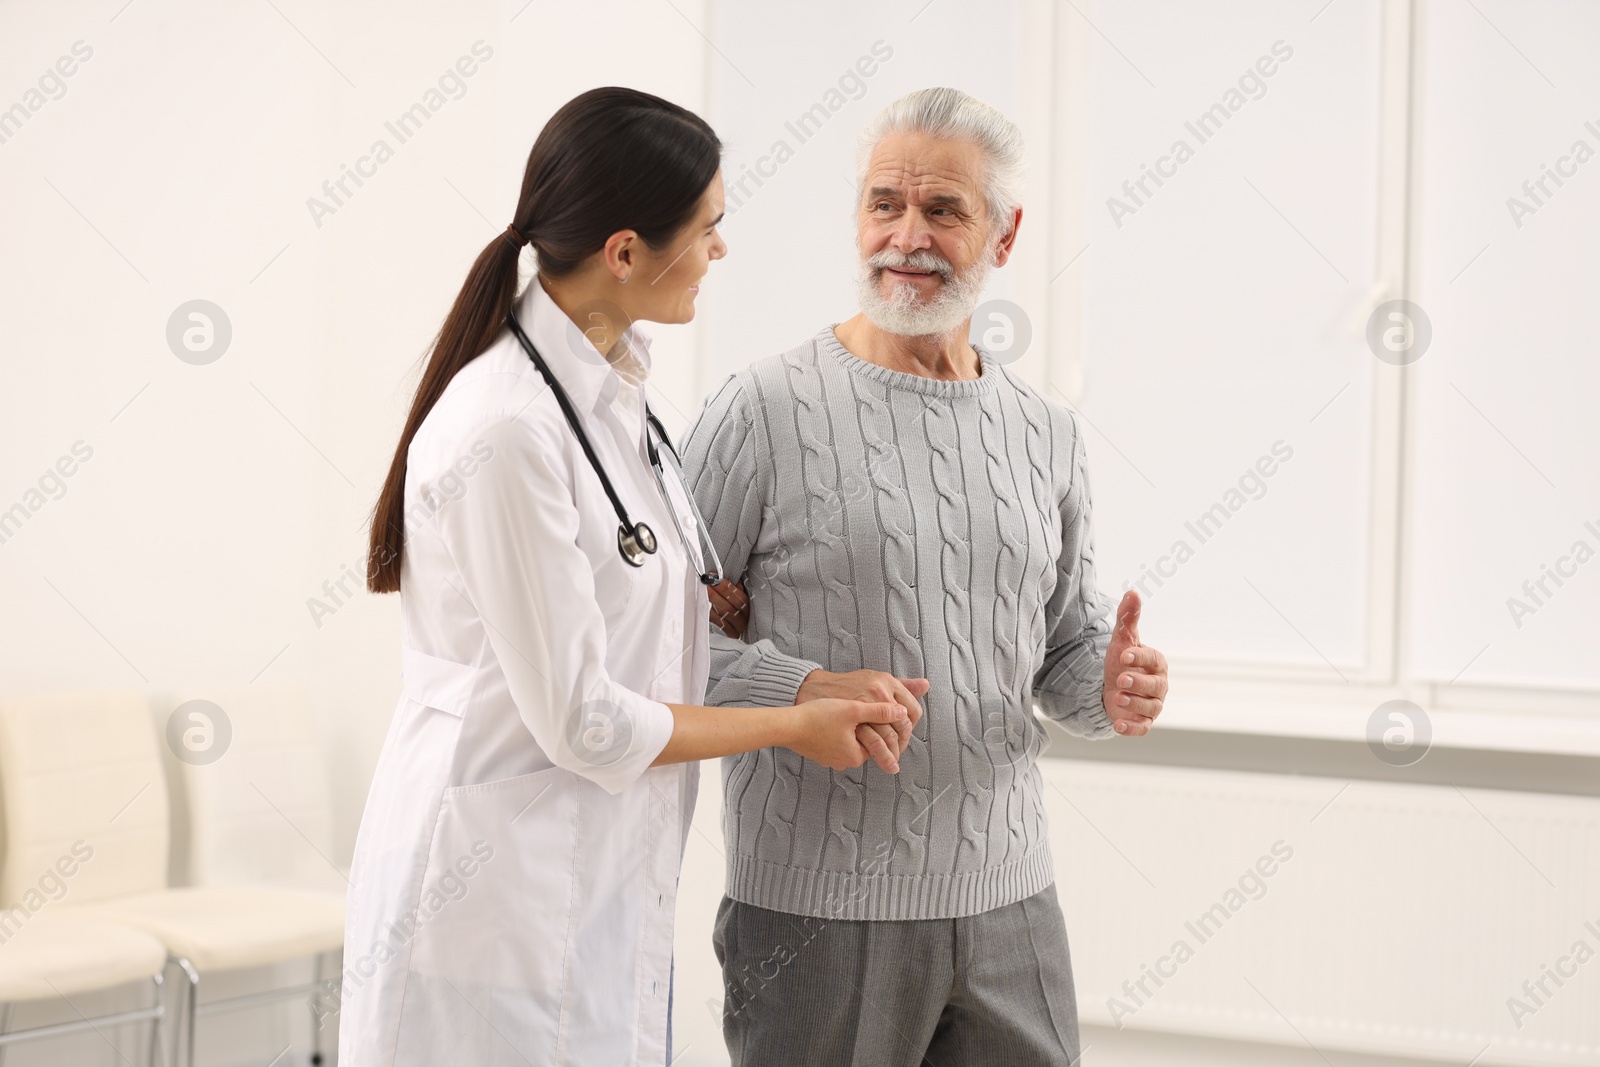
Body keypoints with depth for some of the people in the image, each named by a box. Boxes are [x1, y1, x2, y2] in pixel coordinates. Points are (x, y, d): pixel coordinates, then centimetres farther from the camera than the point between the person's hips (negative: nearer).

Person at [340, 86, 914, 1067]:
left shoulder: (615, 388, 5)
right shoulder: (506, 432, -22)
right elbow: (582, 721, -19)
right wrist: (793, 726, -6)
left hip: (607, 877, 9)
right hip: (499, 893, -8)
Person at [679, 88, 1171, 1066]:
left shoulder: (1047, 435, 9)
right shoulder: (767, 410, -7)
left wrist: (1109, 689, -5)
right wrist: (804, 691, -21)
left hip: (1009, 899, 5)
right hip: (819, 907, -4)